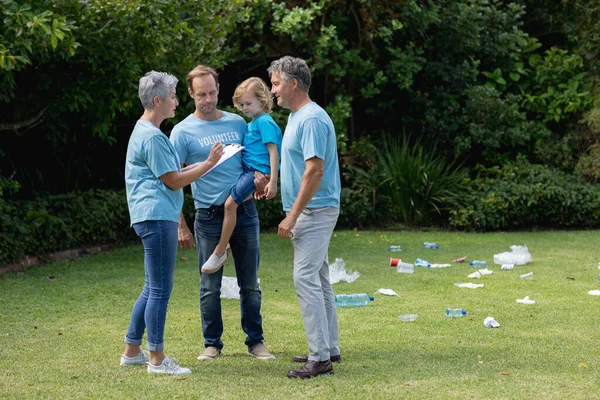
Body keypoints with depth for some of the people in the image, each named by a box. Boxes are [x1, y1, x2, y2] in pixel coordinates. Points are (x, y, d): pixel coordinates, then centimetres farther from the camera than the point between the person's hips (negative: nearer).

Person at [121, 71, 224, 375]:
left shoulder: (145, 132, 20)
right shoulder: (152, 137, -14)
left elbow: (170, 173, 24)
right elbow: (174, 181, -12)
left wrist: (205, 162, 20)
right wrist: (208, 163, -4)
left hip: (155, 217, 11)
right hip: (157, 216, -11)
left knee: (153, 288, 15)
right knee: (160, 289, -7)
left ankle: (131, 350, 20)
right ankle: (157, 359, -4)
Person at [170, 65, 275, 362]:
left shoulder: (237, 123, 8)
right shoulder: (183, 131, -3)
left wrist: (261, 178, -6)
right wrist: (181, 226, -10)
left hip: (244, 211, 3)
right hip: (209, 216, -3)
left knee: (250, 283, 7)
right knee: (210, 286, 4)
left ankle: (255, 341, 16)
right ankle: (212, 343, 16)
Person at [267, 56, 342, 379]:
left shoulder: (312, 119, -18)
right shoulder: (296, 117, 15)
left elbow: (315, 171, -24)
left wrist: (292, 216, -23)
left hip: (314, 211, -11)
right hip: (307, 212, 11)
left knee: (306, 278, -13)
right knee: (317, 279, 14)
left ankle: (320, 357, -13)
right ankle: (329, 348, 21)